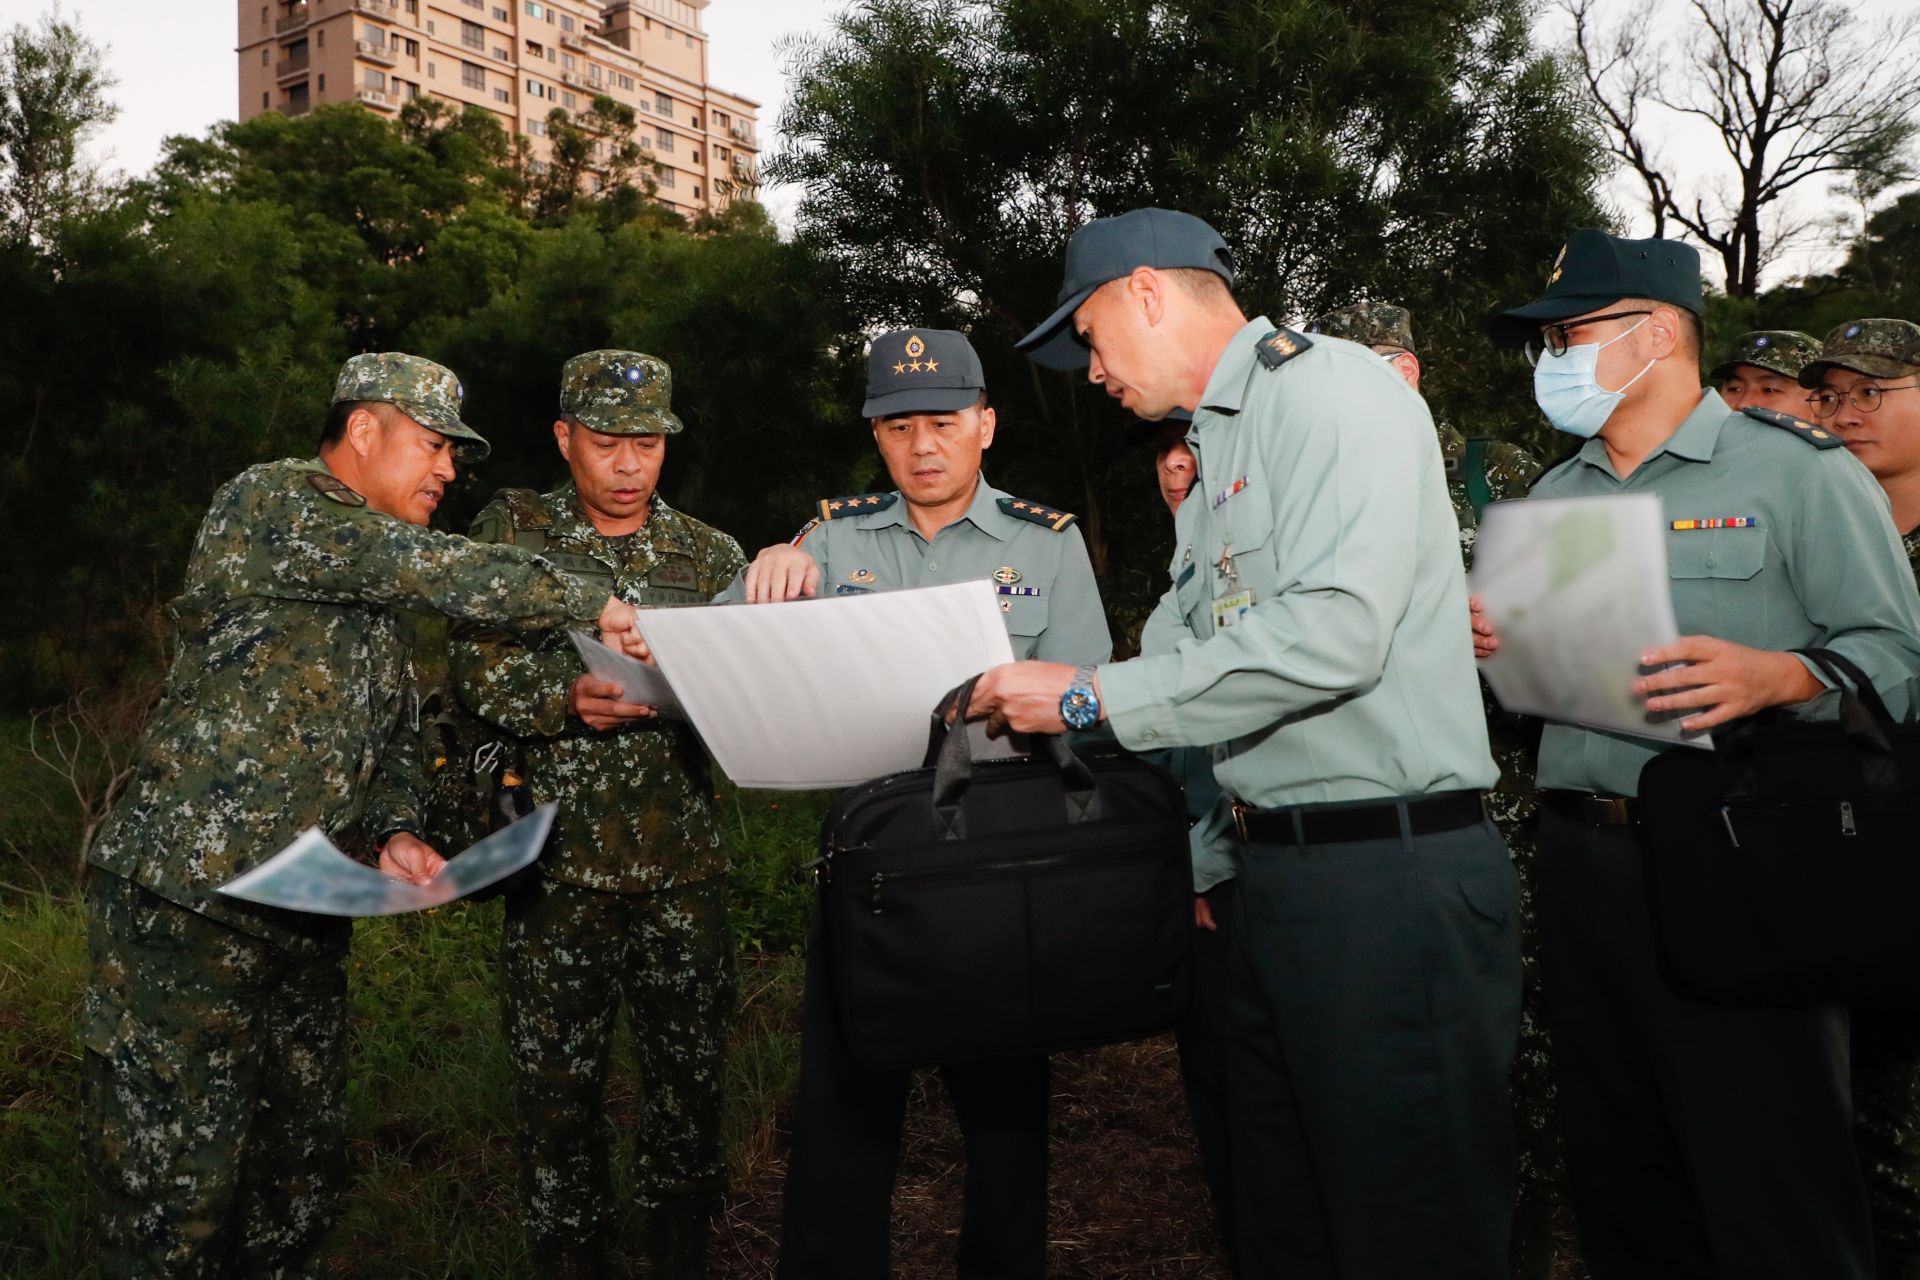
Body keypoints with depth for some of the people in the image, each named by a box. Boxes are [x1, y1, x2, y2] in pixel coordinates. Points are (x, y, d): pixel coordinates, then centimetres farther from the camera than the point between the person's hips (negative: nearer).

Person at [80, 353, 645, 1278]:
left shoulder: (381, 595, 17)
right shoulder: (270, 501, -9)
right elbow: (440, 571, -22)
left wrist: (393, 832, 0)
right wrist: (594, 605, -14)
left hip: (306, 916, 8)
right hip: (185, 906, -8)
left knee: (302, 1176, 14)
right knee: (172, 1202, -1)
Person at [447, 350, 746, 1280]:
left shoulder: (711, 557, 8)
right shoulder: (513, 529, 6)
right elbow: (479, 667, -5)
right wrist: (568, 697, -22)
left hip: (682, 864, 1)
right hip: (558, 863, -1)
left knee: (690, 1075, 9)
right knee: (556, 1083, 7)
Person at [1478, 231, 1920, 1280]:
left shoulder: (1794, 469, -2)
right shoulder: (1551, 499, 16)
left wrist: (1777, 677, -25)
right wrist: (1491, 645, -1)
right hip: (1582, 858, 6)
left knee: (1774, 1194, 1)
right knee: (1617, 1174, 16)